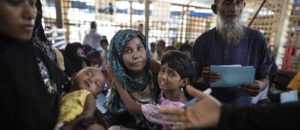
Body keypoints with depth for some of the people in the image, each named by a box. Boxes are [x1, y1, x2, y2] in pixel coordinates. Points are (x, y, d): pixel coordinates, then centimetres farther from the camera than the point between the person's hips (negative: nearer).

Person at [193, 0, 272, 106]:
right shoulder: (202, 41, -8)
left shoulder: (257, 39, -5)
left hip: (245, 108, 3)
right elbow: (195, 82, -2)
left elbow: (264, 77, 6)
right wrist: (204, 80, -24)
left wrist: (261, 85, -15)